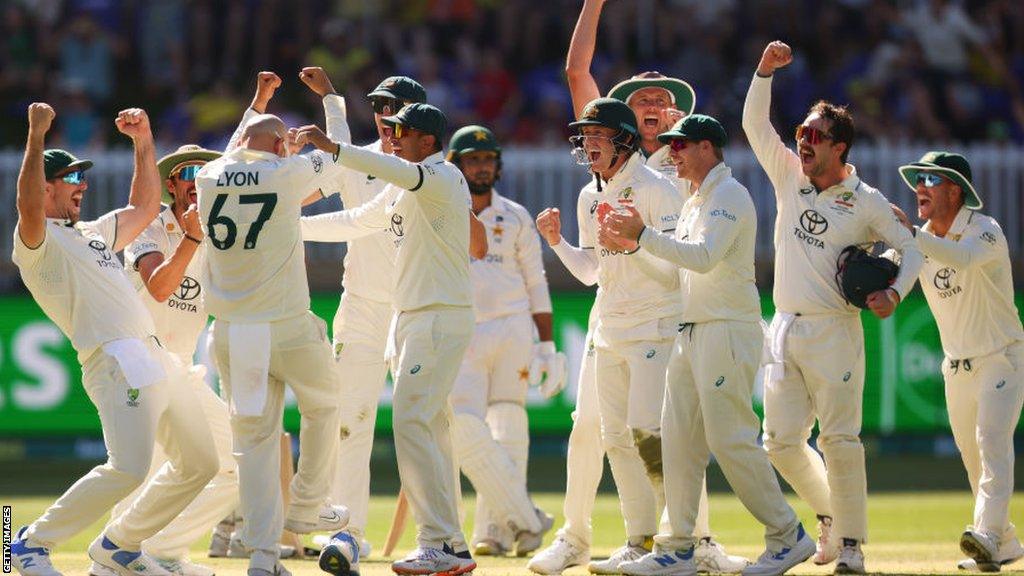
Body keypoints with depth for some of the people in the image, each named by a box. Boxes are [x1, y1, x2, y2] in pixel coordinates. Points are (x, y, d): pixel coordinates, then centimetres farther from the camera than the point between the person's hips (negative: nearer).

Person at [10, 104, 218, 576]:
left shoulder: (92, 233, 26)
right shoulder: (37, 239, -2)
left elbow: (143, 209, 35)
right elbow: (28, 208, -24)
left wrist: (143, 142, 27)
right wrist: (36, 135, -31)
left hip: (155, 356, 10)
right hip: (115, 361, -10)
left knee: (199, 463, 14)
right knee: (128, 467, -24)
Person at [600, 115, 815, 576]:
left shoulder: (729, 196, -10)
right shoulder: (694, 202, 19)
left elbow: (704, 257, -24)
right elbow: (679, 263, 22)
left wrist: (644, 235, -24)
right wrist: (631, 245, 10)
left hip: (728, 331, -10)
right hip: (692, 333, 10)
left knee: (731, 441, -11)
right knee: (678, 439, 5)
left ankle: (787, 536, -2)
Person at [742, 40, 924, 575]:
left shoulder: (866, 201, -1)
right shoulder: (789, 177, 9)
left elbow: (910, 248, 3)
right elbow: (755, 124, 6)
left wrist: (895, 294, -14)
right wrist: (766, 70, -5)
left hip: (834, 332, -5)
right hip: (785, 329, 5)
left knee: (839, 439, -8)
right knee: (781, 440, 4)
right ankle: (828, 512, 26)